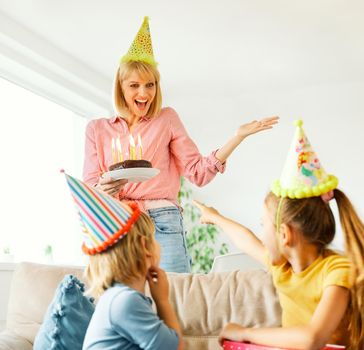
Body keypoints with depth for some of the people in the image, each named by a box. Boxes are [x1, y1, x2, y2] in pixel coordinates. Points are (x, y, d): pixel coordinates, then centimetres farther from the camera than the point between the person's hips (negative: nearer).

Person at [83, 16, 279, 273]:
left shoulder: (167, 119, 13)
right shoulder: (97, 129, 15)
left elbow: (198, 172, 6)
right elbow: (89, 189, 9)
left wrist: (239, 136, -1)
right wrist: (104, 189, -15)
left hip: (162, 222, -1)